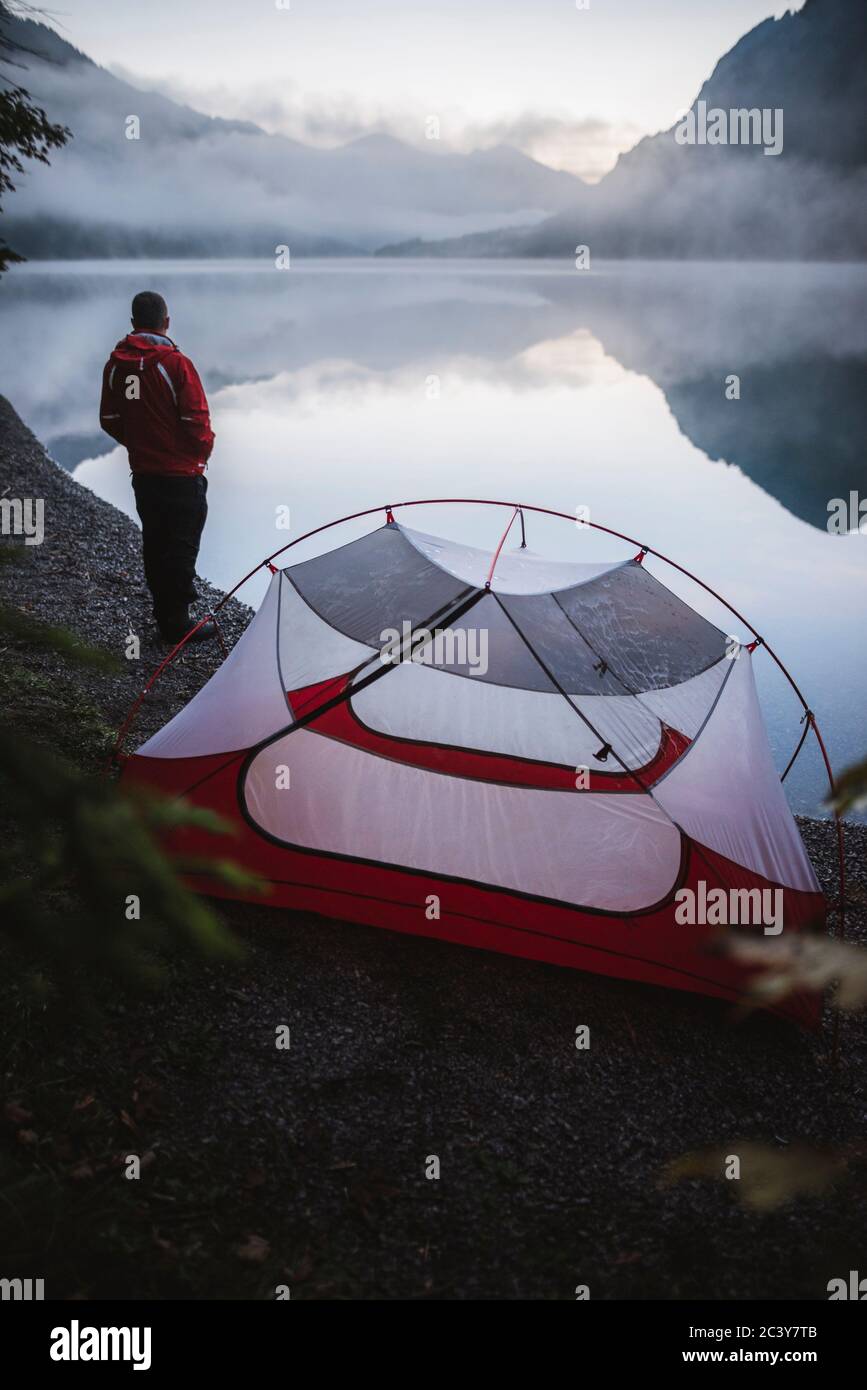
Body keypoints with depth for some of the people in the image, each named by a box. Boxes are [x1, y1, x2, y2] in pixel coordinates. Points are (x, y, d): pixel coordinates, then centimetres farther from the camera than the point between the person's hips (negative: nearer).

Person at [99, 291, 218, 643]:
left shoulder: (115, 365, 1)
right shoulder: (176, 363, -18)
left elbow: (109, 420, 9)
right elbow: (197, 420, -16)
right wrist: (202, 453, 3)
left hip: (142, 472, 6)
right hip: (182, 475, -6)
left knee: (154, 542, 17)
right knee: (182, 546, 3)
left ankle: (164, 616, 29)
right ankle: (177, 623, 8)